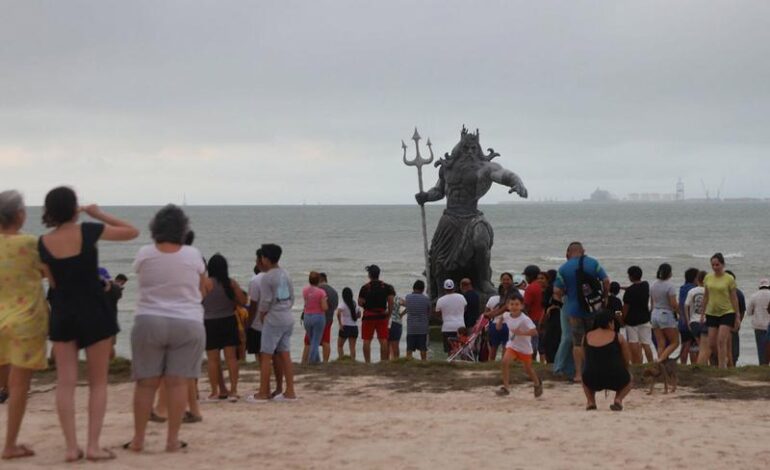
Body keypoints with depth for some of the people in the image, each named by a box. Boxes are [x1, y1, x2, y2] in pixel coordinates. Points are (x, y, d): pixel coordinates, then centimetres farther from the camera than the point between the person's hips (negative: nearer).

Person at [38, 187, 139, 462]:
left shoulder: (43, 243, -1)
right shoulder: (88, 231, -11)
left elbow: (53, 281, 10)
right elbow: (132, 232, 0)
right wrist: (99, 214, 5)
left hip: (62, 314, 3)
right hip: (94, 312, -3)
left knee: (65, 383, 5)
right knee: (98, 382, 6)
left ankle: (71, 447, 2)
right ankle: (93, 446, 1)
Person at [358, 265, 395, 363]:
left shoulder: (365, 287, -3)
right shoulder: (386, 287, 2)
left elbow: (360, 302, -5)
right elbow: (391, 300, -6)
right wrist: (389, 312, 2)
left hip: (368, 316, -2)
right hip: (382, 315, 2)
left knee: (367, 341, 3)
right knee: (383, 340, 4)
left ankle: (367, 362, 1)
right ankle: (384, 361, 2)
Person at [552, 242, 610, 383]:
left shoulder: (564, 268, -5)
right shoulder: (593, 263, -2)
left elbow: (557, 291, -8)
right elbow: (606, 281, -4)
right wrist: (604, 297, 9)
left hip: (574, 309, -1)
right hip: (593, 308, 1)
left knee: (577, 342, 7)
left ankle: (578, 374, 7)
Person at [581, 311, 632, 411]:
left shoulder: (587, 337, 11)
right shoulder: (617, 337, 4)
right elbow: (627, 360, 14)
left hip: (592, 381, 2)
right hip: (616, 380, -2)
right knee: (628, 380, 32)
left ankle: (590, 402, 15)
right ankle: (618, 400, 6)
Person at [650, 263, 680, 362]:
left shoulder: (653, 285, 7)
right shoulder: (670, 285, -13)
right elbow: (674, 304, -17)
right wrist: (678, 305, 3)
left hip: (655, 314, 7)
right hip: (667, 315, -7)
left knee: (660, 345, 9)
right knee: (675, 342, 4)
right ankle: (661, 360, -12)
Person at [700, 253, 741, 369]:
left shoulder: (729, 279, -6)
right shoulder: (708, 278, 4)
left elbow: (734, 298, -2)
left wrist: (737, 317, -3)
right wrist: (702, 313, 14)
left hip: (727, 313, -4)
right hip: (712, 313, 4)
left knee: (721, 341, -14)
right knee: (711, 344, 4)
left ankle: (721, 367, -10)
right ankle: (724, 358, 31)